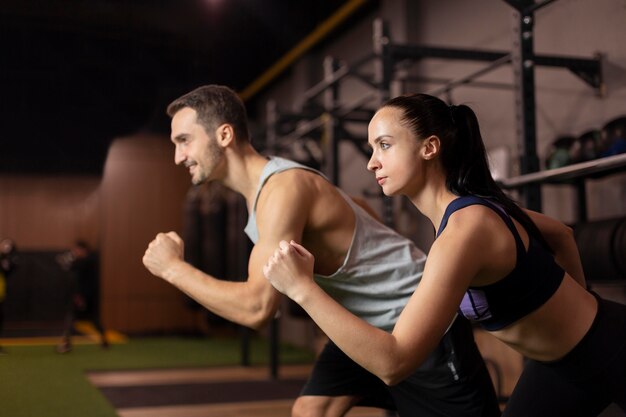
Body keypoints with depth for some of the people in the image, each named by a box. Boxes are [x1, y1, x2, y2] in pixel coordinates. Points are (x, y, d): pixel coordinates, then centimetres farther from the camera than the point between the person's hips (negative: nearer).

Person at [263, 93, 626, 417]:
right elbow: (561, 234, 13)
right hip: (563, 365, 9)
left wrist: (302, 287, -33)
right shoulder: (474, 209, -4)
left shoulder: (465, 230, -32)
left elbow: (394, 361, -37)